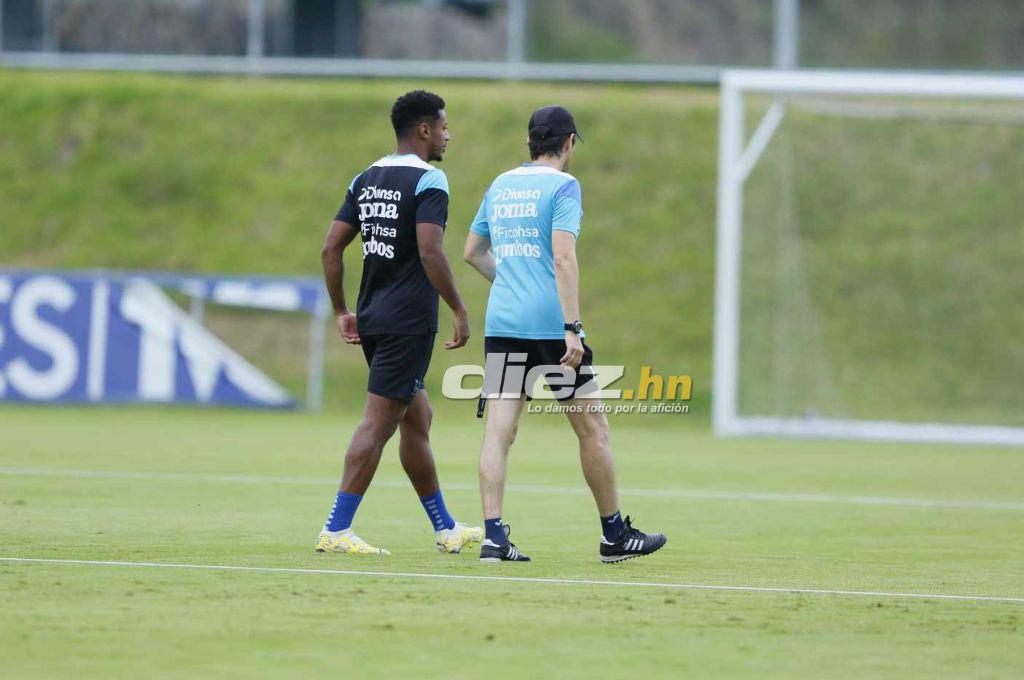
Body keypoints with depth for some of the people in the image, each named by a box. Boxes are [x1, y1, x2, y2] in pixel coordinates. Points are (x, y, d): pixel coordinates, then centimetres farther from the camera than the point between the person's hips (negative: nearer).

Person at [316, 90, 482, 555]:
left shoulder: (367, 179, 12)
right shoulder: (427, 181, -11)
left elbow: (331, 248, 11)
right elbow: (430, 253, -21)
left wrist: (341, 312, 17)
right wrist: (460, 311, -14)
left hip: (372, 319, 9)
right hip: (409, 321, -9)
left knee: (418, 419, 17)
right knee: (378, 422, -8)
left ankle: (445, 529, 24)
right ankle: (336, 530, -12)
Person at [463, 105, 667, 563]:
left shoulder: (500, 186, 14)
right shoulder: (562, 186, -5)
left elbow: (473, 253, 23)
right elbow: (563, 258, -16)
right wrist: (572, 330, -19)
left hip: (501, 322, 5)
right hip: (549, 322, -5)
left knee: (498, 430, -1)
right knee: (592, 427, 7)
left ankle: (493, 537, -12)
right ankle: (615, 535, 15)